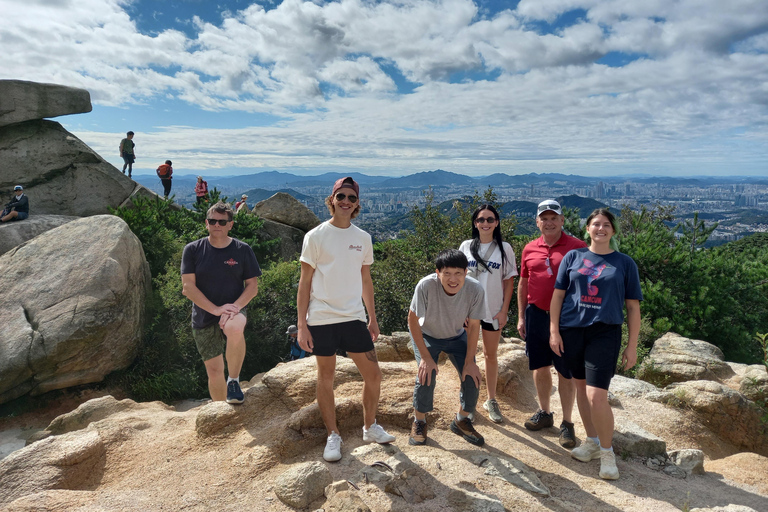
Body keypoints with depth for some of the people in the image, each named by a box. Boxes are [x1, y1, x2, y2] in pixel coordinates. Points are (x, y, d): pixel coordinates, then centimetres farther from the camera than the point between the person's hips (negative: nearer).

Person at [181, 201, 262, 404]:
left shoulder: (242, 250, 0)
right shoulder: (193, 250, -1)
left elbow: (252, 286, 0)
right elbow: (188, 287, -7)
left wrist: (235, 306, -19)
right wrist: (215, 309, -19)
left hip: (234, 311, -1)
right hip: (203, 317, 2)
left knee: (234, 329, -37)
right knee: (214, 370, 6)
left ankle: (234, 380, -15)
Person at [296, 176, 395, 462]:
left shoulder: (362, 238, 9)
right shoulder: (316, 236, -3)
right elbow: (305, 282, -3)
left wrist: (373, 318, 14)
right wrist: (302, 325, -7)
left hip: (354, 318, 4)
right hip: (321, 320, -4)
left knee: (373, 374, 6)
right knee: (326, 377, 7)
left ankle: (370, 428, 28)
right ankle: (333, 436, 23)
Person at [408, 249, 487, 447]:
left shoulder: (475, 290, -31)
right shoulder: (426, 286, -37)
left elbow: (473, 326, -15)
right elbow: (413, 320, -22)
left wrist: (470, 361, -13)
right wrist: (425, 357, -22)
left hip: (456, 337, 3)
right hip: (427, 335, -2)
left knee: (473, 376, -8)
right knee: (426, 375, -20)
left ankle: (461, 421, 20)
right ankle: (419, 422, 6)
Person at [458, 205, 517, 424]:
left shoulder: (504, 248, 0)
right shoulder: (466, 246, 2)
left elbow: (509, 281, 1)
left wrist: (504, 310, -5)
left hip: (493, 310, 0)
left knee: (491, 355, 11)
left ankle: (491, 400, 26)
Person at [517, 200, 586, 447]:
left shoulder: (576, 246, -6)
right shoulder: (530, 249, 6)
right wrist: (521, 317, 10)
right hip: (536, 315, 4)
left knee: (565, 372, 4)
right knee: (539, 366, 14)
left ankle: (567, 423, 19)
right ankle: (544, 413, 32)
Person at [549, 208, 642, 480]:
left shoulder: (624, 263, 5)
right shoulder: (573, 257, 7)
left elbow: (633, 307, 5)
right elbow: (558, 295, 7)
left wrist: (632, 345, 2)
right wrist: (554, 330, 0)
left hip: (604, 333, -2)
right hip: (571, 331, 3)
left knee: (596, 397, -10)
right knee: (581, 387, 14)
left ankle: (607, 451, 13)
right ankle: (592, 441, 33)